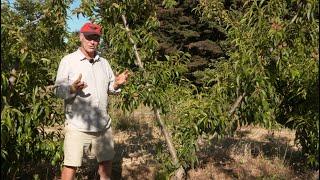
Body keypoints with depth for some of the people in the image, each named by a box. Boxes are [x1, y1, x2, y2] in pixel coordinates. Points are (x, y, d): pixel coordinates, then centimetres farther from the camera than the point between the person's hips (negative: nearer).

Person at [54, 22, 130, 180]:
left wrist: (117, 83, -6)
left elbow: (110, 88, 16)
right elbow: (58, 91, -8)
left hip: (103, 124, 5)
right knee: (71, 165, -2)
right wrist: (72, 89, -28)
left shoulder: (104, 63, 13)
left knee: (106, 160, 17)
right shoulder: (68, 60, -3)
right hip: (77, 126, -5)